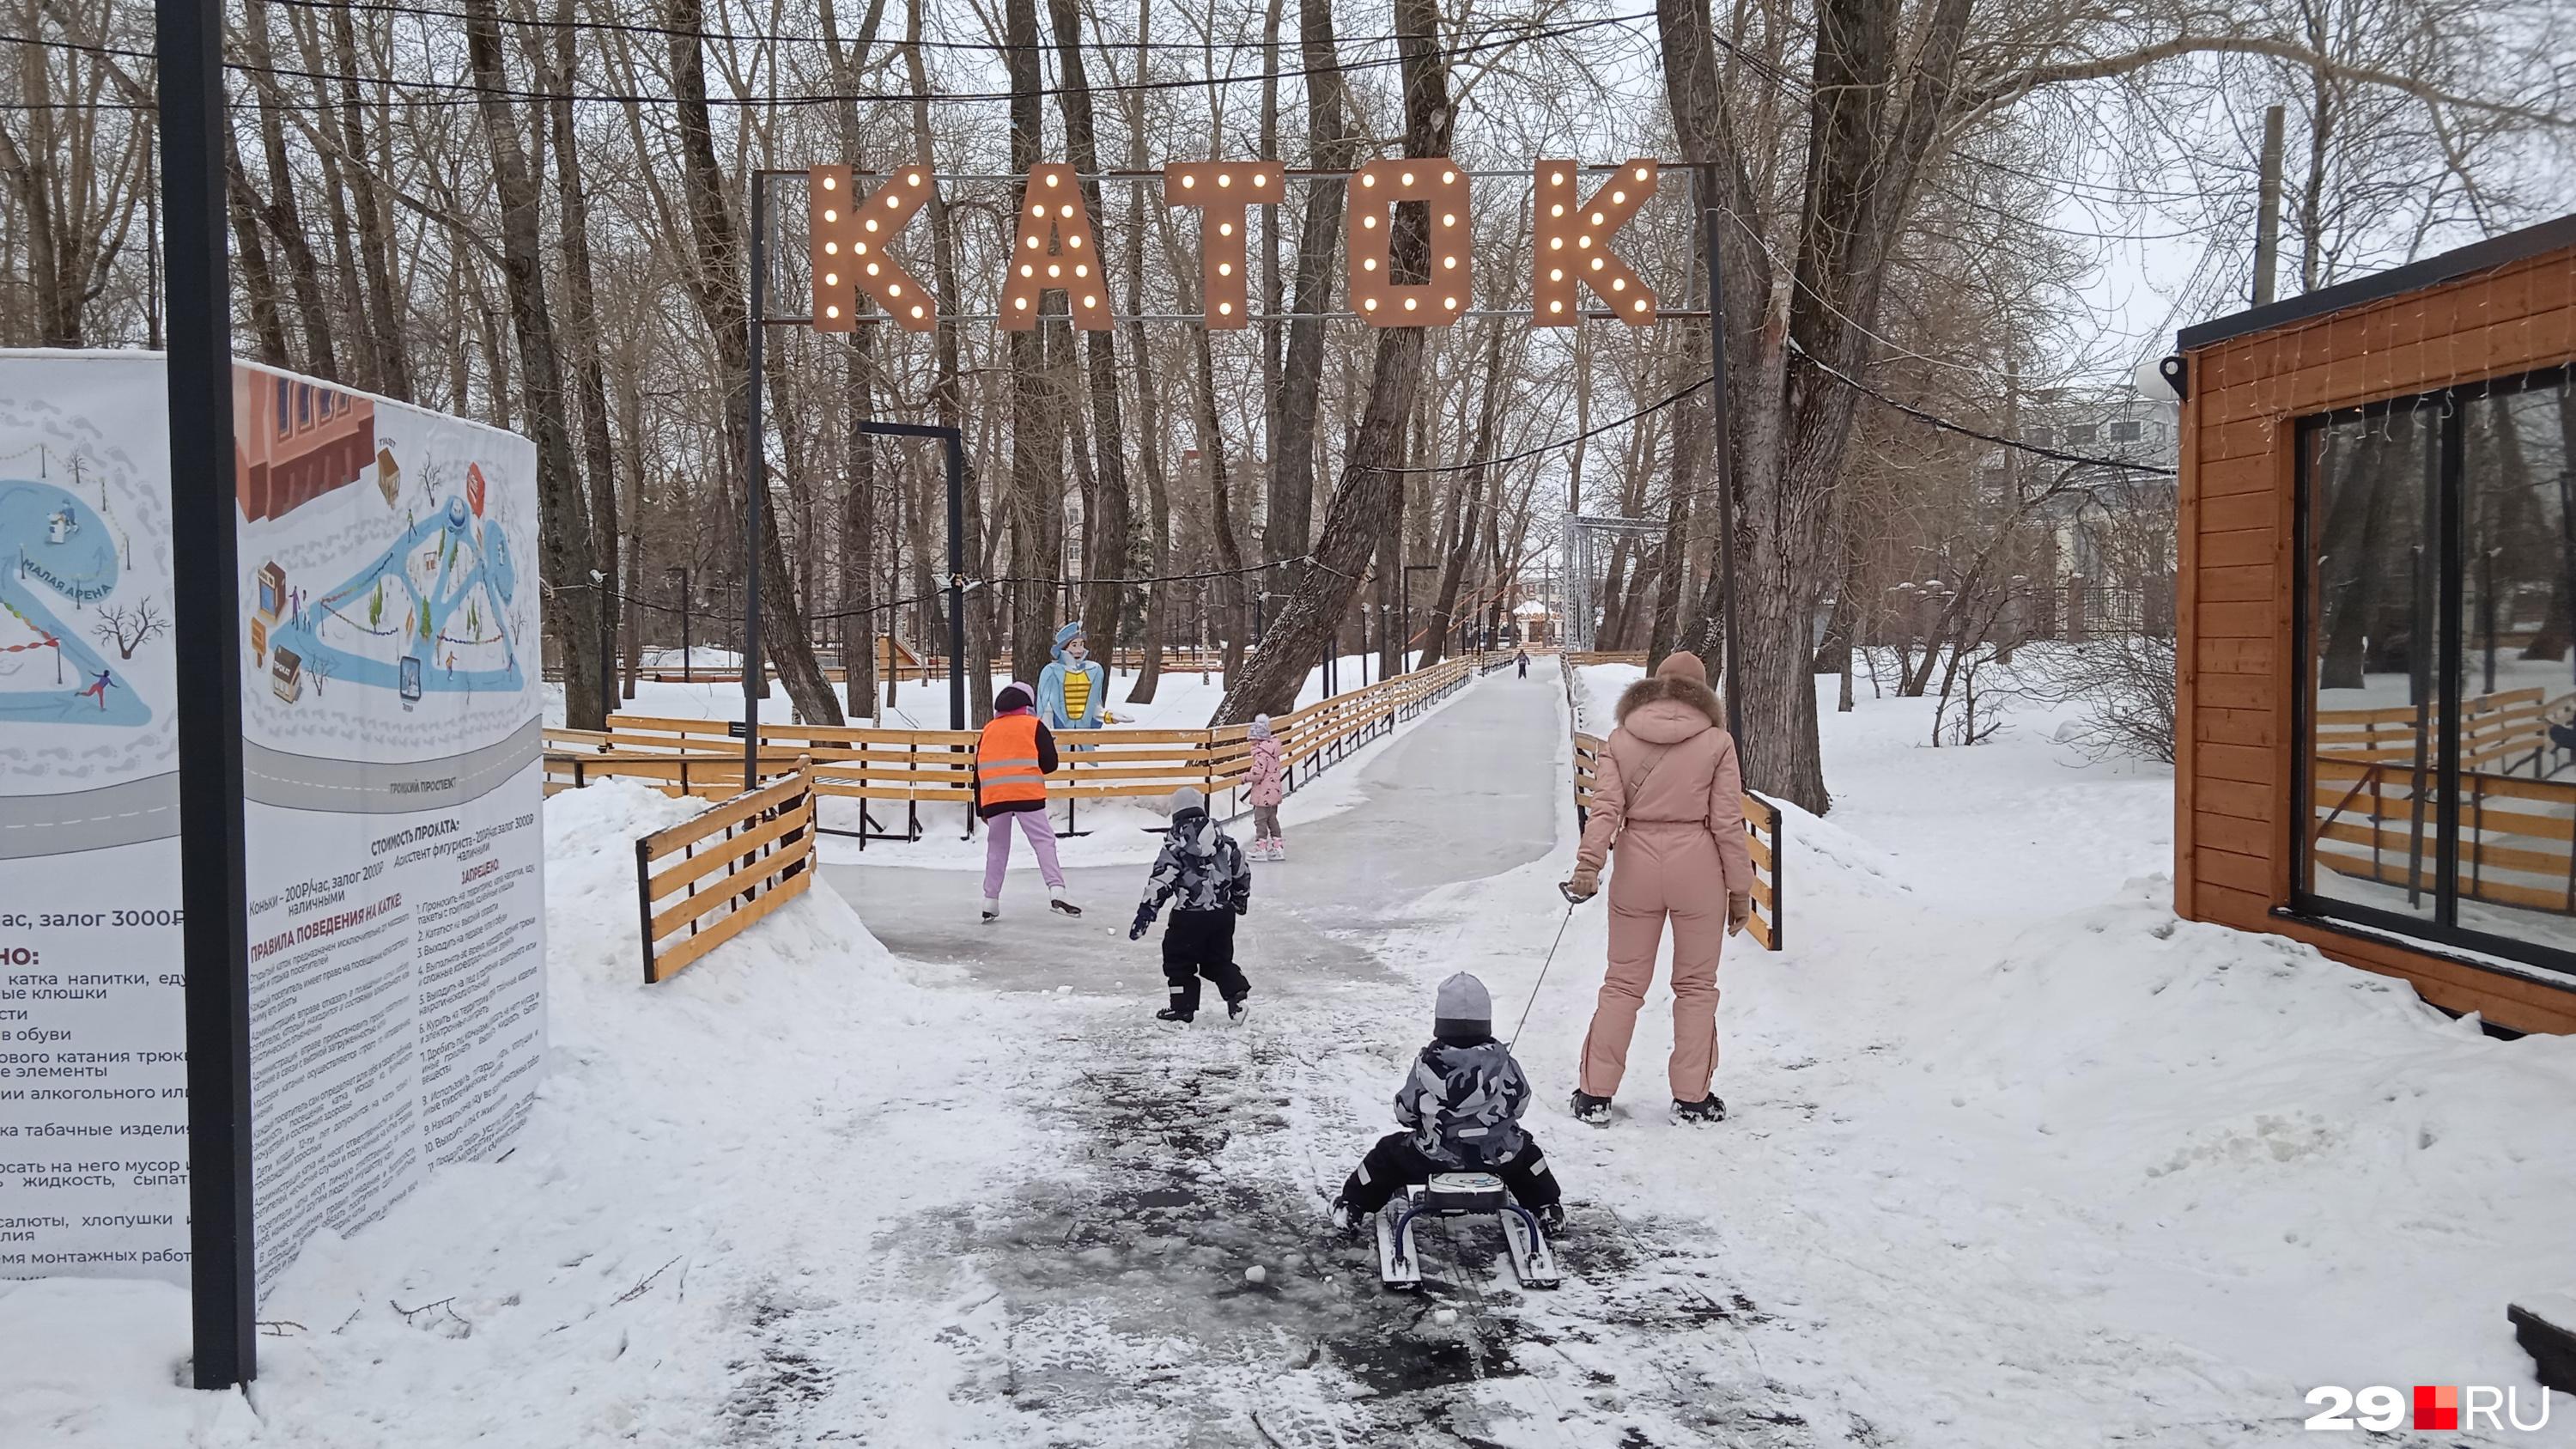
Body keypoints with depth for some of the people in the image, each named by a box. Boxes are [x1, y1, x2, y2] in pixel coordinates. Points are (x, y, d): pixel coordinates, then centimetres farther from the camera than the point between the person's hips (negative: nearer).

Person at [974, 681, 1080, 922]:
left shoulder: (988, 731, 19)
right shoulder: (1034, 726, 7)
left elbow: (979, 772, 17)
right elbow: (1050, 764, 1)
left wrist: (981, 809, 22)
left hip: (993, 797, 4)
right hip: (1027, 794, -4)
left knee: (997, 848, 13)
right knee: (1044, 841, -3)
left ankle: (990, 903, 13)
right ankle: (1056, 893, -18)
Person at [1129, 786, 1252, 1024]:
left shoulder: (1176, 840, -9)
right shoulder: (1221, 835, 7)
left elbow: (1162, 879, -15)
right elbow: (1241, 869, 16)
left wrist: (1146, 911, -13)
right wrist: (1240, 898, 33)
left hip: (1190, 915, -5)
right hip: (1223, 913, 5)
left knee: (1179, 959, 11)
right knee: (1220, 959, 19)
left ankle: (1183, 1006, 13)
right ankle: (1238, 995, 5)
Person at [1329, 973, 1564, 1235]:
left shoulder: (1428, 1064, -14)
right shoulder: (1501, 1060, -10)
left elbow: (1404, 1110, -5)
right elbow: (1520, 1102, 3)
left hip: (1437, 1156, -1)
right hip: (1497, 1156, 2)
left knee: (1387, 1152, 22)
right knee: (1525, 1150, 34)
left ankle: (1352, 1206, 31)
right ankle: (1549, 1209, 40)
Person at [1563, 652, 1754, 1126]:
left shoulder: (1620, 739, 2)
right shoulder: (1716, 741, -3)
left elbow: (1605, 807, -8)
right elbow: (1728, 821, -4)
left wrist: (1588, 864, -14)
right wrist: (1740, 888, 2)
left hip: (1637, 865, 2)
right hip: (1697, 867, -2)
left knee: (1623, 982, 11)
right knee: (1696, 985, 12)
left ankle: (1595, 1094, 12)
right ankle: (1691, 1097, 16)